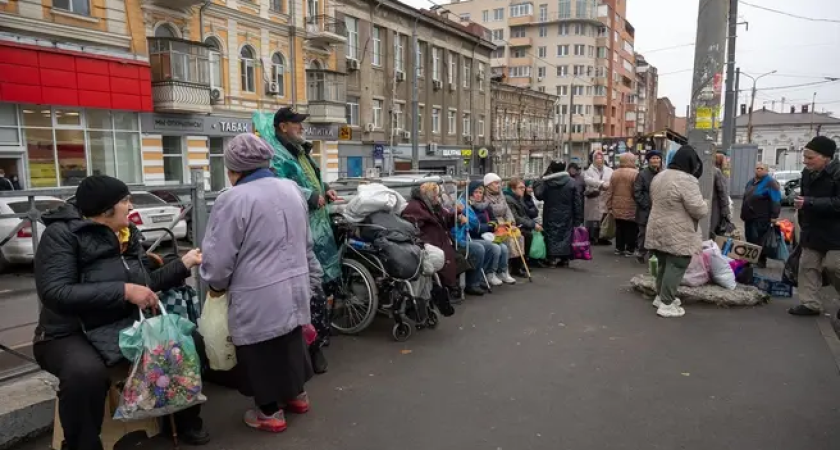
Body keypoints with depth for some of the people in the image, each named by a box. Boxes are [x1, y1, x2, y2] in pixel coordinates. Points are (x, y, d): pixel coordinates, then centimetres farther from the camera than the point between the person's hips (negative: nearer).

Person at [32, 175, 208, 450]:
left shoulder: (128, 234, 8)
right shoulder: (62, 234, -13)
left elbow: (148, 281, 15)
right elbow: (54, 293, -25)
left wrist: (183, 264, 7)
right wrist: (123, 291, -30)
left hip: (126, 327, 7)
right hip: (72, 334, -6)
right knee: (86, 373, -38)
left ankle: (186, 422, 11)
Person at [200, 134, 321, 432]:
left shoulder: (233, 200, -18)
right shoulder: (292, 189, 6)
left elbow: (218, 255, -14)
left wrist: (216, 284, 6)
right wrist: (311, 278, 28)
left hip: (259, 298, -7)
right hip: (295, 287, 7)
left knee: (262, 351, 9)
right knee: (291, 342, 23)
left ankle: (270, 413, 23)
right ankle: (296, 395, 39)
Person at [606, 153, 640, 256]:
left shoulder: (614, 173, 7)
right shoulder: (635, 173, -11)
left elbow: (610, 192, 8)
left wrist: (609, 207, 13)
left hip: (617, 207, 5)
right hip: (631, 208, -5)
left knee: (619, 228, 13)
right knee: (631, 229, 4)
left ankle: (619, 248, 18)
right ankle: (630, 249, 7)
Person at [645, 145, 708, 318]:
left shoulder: (658, 177, 9)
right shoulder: (687, 180, -19)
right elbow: (698, 209, -20)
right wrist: (705, 206, 1)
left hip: (658, 230, 8)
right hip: (678, 234, -8)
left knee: (664, 264, 20)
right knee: (676, 267, 0)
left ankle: (661, 296, 30)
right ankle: (666, 304, 3)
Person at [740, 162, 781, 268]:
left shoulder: (770, 183, -8)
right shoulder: (750, 182, 17)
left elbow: (776, 201, -15)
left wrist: (774, 216, -20)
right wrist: (743, 214, 25)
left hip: (761, 219, -8)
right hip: (749, 218, 8)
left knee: (759, 242, -6)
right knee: (749, 240, 13)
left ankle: (761, 262, 2)